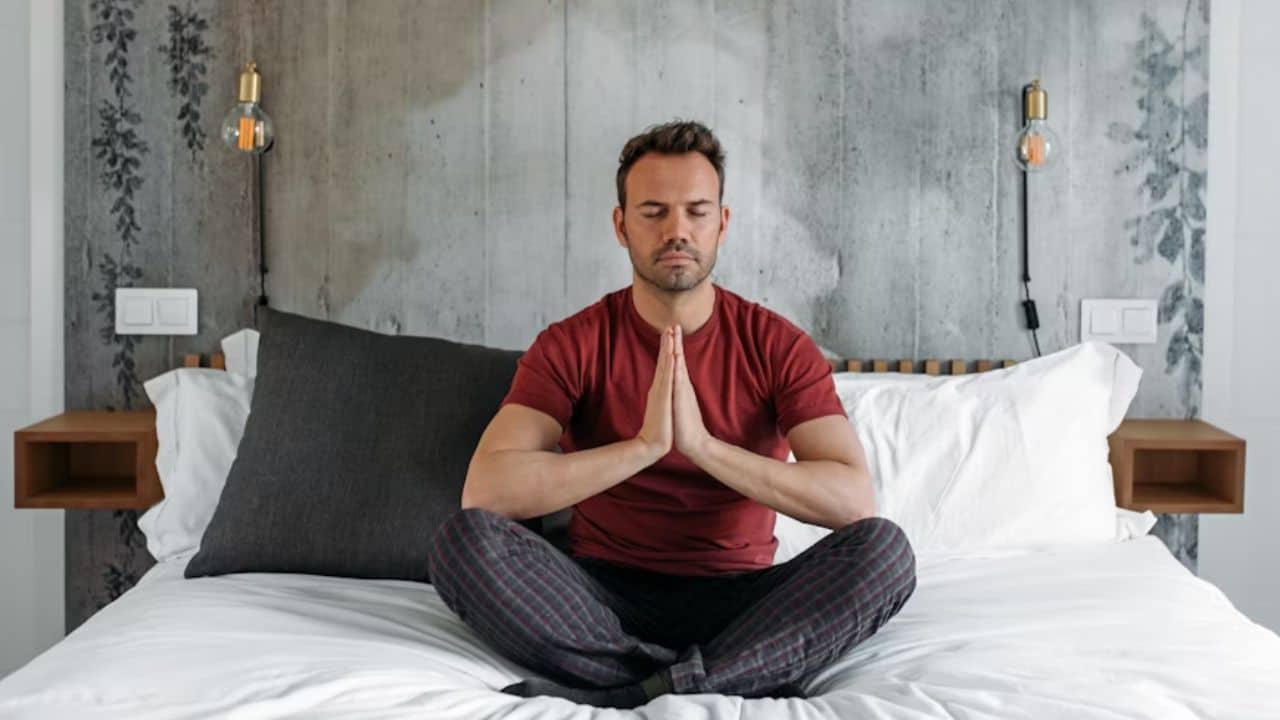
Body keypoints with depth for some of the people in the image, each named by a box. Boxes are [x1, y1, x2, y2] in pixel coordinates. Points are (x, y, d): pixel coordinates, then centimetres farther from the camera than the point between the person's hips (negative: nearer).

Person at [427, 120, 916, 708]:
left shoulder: (777, 346, -1)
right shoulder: (571, 345, -3)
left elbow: (854, 499, -15)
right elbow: (484, 491, -18)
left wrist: (702, 444, -25)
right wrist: (644, 445, -25)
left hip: (736, 600, 0)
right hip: (604, 601, 0)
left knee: (884, 547, -26)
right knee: (463, 539, -27)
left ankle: (619, 694, -29)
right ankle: (752, 683, -27)